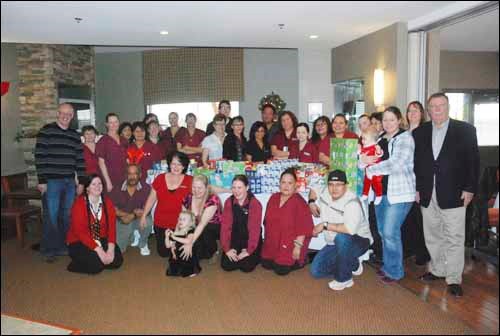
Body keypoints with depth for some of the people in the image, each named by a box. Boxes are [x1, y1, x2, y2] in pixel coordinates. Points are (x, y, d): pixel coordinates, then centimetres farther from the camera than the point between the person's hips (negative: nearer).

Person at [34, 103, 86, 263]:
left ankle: (63, 246, 23)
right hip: (51, 182, -5)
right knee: (51, 216, -1)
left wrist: (81, 182, 8)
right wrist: (42, 180, -12)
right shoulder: (46, 131, -3)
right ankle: (48, 250, 13)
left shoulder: (75, 135, 12)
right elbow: (40, 157, -8)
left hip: (70, 182, 5)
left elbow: (80, 160, 12)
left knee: (67, 216, 9)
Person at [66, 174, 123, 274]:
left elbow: (112, 227, -6)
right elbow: (80, 232, -20)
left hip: (101, 240, 5)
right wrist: (99, 250, -27)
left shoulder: (107, 202, 0)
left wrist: (111, 248, -22)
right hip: (79, 242, -4)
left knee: (117, 260, -16)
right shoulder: (79, 203, -14)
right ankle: (76, 265, 2)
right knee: (96, 264, -26)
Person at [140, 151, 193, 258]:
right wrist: (144, 216, 10)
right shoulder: (160, 178, 0)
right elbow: (151, 198, 8)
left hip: (180, 225, -2)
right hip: (160, 224, 3)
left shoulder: (190, 181, -8)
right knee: (163, 253, 12)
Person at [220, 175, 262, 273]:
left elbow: (255, 229, -19)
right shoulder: (229, 202, -4)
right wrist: (227, 249, -14)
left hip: (251, 241, -3)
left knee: (246, 266, -18)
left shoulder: (255, 203, -16)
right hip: (235, 240, 3)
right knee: (226, 265, -11)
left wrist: (248, 251, -22)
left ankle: (255, 255, 14)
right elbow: (225, 226, -8)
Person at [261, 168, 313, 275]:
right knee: (266, 264, 4)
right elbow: (268, 221, 10)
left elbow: (303, 227, -20)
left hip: (290, 243, -6)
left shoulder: (299, 202, -17)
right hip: (273, 242, 6)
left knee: (281, 270, -10)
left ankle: (300, 261, 15)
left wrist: (298, 246, -21)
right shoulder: (273, 198, 2)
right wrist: (267, 240, 13)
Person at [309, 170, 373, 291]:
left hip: (358, 241, -7)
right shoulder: (324, 192, -5)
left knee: (341, 237, -41)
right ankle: (353, 264, 15)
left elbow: (350, 229, -45)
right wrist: (311, 202, -3)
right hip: (336, 244, 7)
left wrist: (325, 225, -32)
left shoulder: (352, 203, -29)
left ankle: (344, 278, -18)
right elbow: (313, 190, 20)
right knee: (316, 271, -4)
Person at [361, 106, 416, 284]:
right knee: (383, 231, 14)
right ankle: (388, 265, 30)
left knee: (390, 232, -6)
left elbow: (395, 164, -20)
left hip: (399, 192, -7)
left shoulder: (405, 138, -9)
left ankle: (395, 271, 11)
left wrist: (370, 170, -12)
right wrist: (362, 158, -8)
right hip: (381, 191, 7)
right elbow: (365, 155, 16)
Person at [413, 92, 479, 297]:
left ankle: (454, 279, 10)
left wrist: (470, 188, -7)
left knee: (454, 238, 0)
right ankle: (437, 270, 27)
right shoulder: (419, 133, 9)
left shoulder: (465, 130, 1)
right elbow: (415, 163, 8)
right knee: (432, 236, 13)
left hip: (453, 195, -3)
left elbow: (473, 161, -1)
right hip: (427, 195, 3)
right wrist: (416, 188, 4)